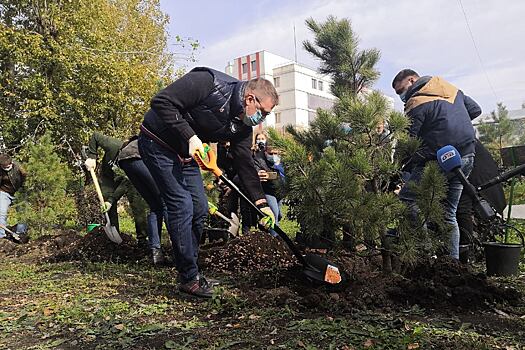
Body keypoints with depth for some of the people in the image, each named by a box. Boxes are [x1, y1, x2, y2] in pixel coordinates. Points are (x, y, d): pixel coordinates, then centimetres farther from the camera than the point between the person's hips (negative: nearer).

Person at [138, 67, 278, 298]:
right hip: (157, 143, -8)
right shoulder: (208, 82, -25)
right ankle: (189, 279, -2)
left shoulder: (242, 125, -3)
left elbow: (244, 163, -2)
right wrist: (190, 136, -31)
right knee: (182, 205, -14)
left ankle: (189, 271, 20)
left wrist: (261, 202, -8)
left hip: (186, 154, 8)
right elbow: (161, 102, -27)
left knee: (200, 209, 5)